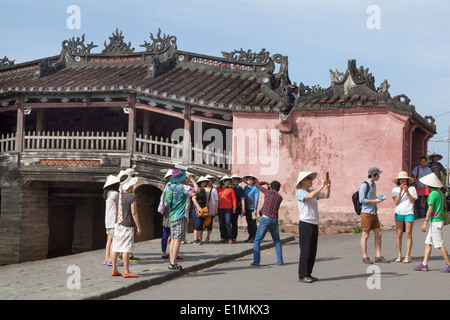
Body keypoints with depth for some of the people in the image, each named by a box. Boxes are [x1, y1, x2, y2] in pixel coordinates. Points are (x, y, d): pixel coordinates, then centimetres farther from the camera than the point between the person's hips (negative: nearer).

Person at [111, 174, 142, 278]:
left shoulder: (117, 196, 7)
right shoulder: (132, 197, -14)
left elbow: (115, 212, 12)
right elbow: (134, 213, -15)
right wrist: (139, 227, -9)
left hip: (118, 224, 7)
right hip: (128, 226, -7)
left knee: (116, 247, 10)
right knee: (126, 249, -5)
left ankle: (114, 270, 16)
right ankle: (126, 271, -4)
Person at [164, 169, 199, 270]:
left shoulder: (169, 188, 11)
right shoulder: (183, 187, -10)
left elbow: (166, 203, 17)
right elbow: (197, 190, -1)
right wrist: (191, 178, 5)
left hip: (172, 217, 7)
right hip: (180, 217, -7)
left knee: (173, 239, 9)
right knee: (178, 240, -7)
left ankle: (172, 262, 9)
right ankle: (173, 263, -10)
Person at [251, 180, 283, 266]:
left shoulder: (268, 192, 3)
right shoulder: (280, 197, 11)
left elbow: (257, 185, 14)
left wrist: (265, 182, 32)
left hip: (265, 218, -3)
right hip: (275, 220, 3)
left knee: (257, 241, 2)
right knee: (277, 241, 20)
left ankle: (256, 261, -7)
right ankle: (280, 261, 11)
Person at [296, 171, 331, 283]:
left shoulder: (313, 191, 17)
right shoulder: (299, 193, -7)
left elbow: (326, 196, 11)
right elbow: (310, 196, -26)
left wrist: (328, 186, -6)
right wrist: (322, 186, -21)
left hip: (314, 224, 8)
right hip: (305, 224, -8)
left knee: (313, 251, 9)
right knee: (305, 251, -7)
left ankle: (308, 273, 16)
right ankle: (302, 275, -2)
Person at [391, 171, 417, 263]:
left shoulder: (412, 188, 4)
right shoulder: (395, 189, 7)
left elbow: (413, 201, -2)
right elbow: (396, 202, -4)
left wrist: (407, 192, -12)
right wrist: (400, 191, -13)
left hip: (409, 213, -2)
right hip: (399, 213, 2)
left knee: (408, 235, -2)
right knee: (399, 235, 1)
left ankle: (407, 256, 1)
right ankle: (399, 256, 8)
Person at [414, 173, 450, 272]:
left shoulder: (433, 194, -17)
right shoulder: (439, 192, 12)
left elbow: (430, 209, -18)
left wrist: (425, 223, -16)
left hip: (435, 222, -10)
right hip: (439, 220, 10)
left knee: (439, 245, -5)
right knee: (428, 243, 9)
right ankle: (424, 264, 9)